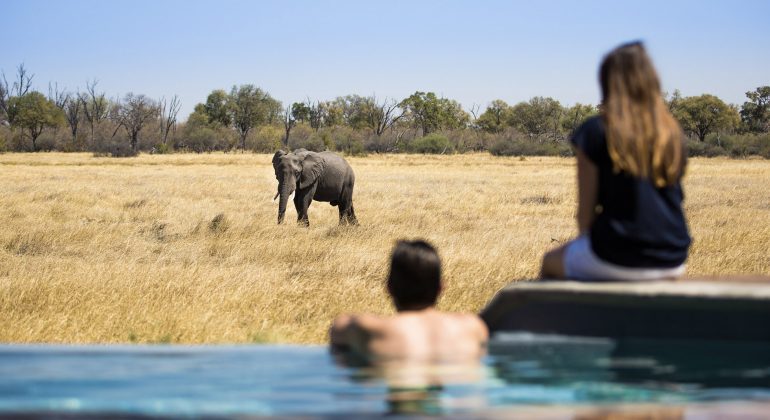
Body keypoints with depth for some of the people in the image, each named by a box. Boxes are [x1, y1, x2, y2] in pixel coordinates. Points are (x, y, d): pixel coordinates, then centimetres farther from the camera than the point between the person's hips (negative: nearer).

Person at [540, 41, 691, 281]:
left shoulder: (596, 131, -8)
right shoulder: (673, 134, 6)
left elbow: (585, 211, -7)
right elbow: (671, 201, 11)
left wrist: (586, 238, 13)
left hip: (616, 261, -5)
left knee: (551, 262, 25)